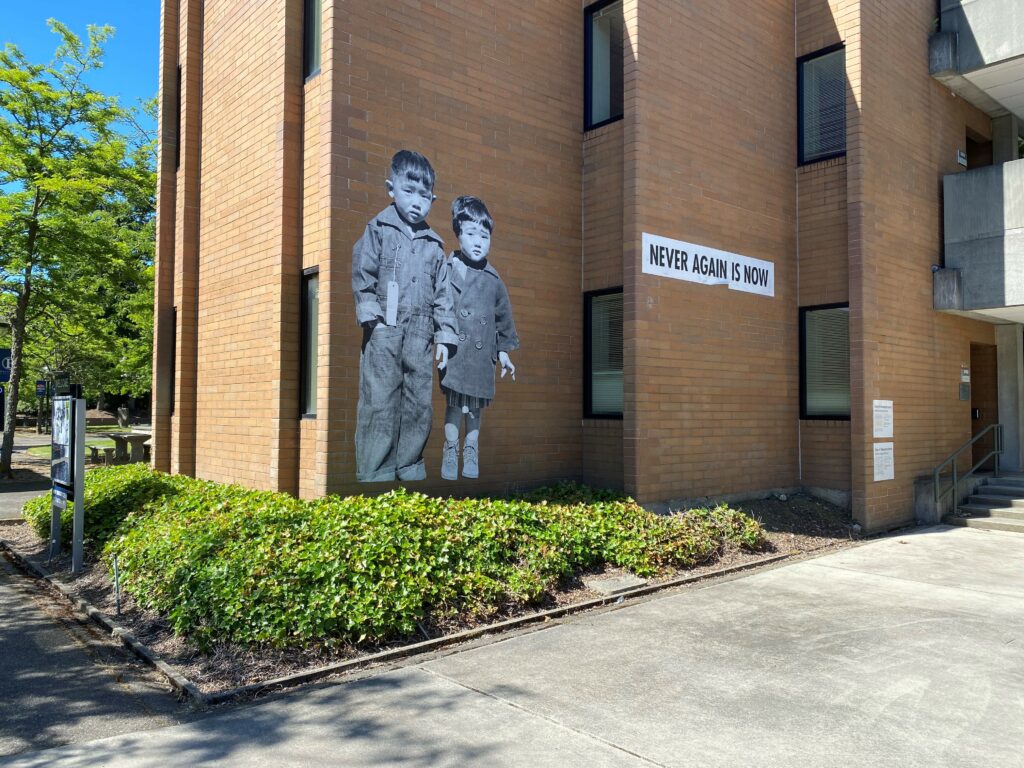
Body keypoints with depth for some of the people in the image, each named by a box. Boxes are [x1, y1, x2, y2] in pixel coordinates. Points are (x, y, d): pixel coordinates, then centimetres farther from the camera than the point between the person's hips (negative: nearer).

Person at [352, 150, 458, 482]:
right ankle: (374, 474, -2)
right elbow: (362, 275, 0)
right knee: (379, 404, -6)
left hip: (420, 337, 4)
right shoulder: (378, 229, 6)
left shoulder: (434, 245, 16)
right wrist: (370, 313, -12)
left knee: (419, 405, 5)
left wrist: (444, 336, 9)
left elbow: (442, 294, 15)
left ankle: (410, 471, 17)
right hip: (384, 331, -4)